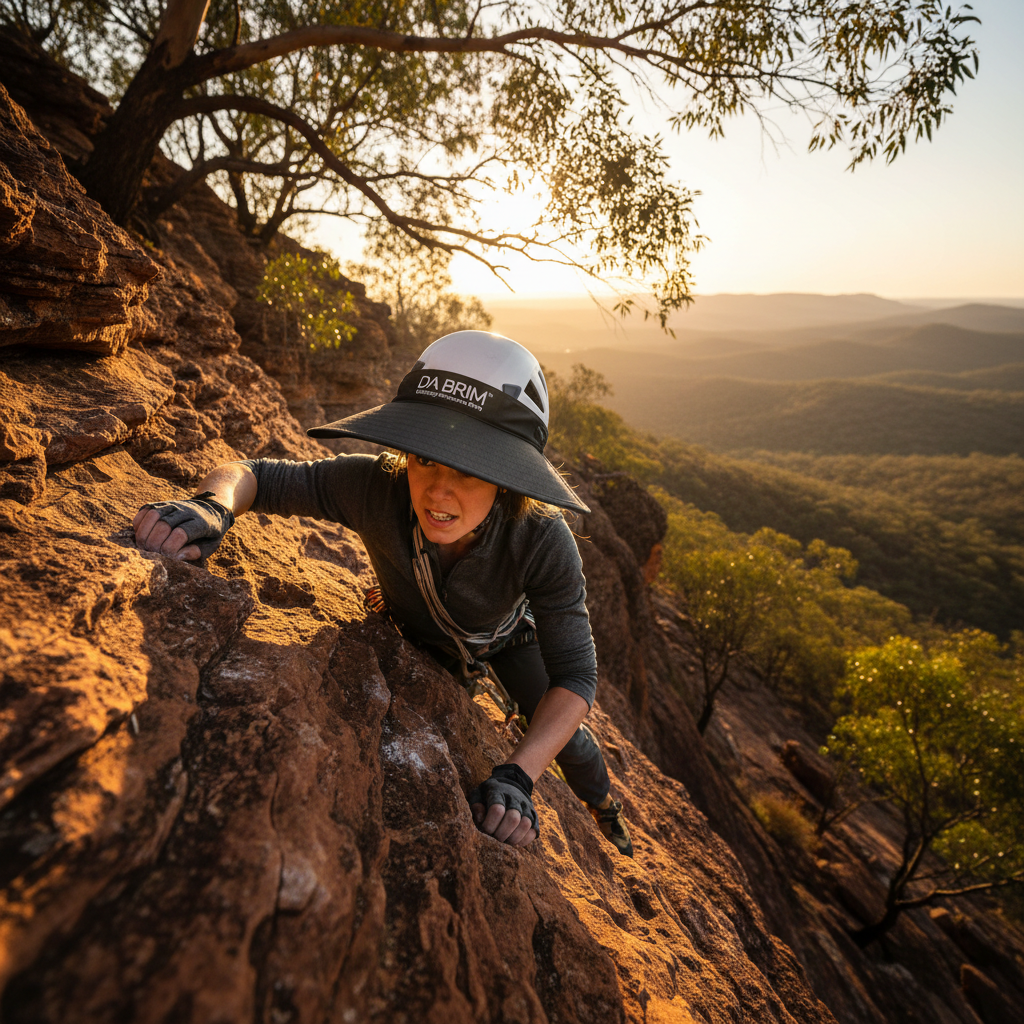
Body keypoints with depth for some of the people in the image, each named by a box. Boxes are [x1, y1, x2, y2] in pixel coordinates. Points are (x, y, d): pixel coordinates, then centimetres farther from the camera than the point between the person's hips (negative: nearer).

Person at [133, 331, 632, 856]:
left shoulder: (542, 541, -44)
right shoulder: (374, 487, -42)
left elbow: (573, 678, -37)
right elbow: (248, 473, -30)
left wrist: (517, 775, -51)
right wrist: (211, 507, -54)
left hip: (503, 635, 0)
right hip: (419, 634, 1)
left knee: (564, 738, 17)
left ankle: (604, 806, 52)